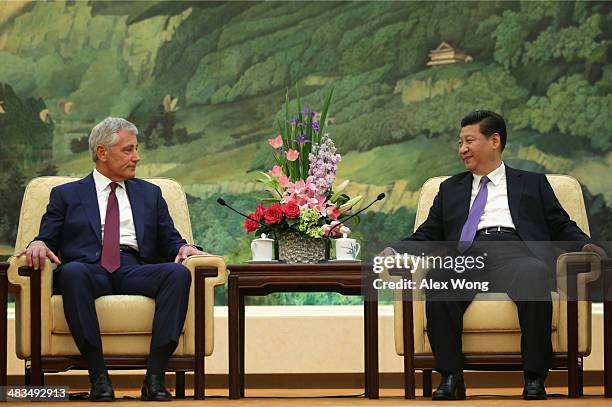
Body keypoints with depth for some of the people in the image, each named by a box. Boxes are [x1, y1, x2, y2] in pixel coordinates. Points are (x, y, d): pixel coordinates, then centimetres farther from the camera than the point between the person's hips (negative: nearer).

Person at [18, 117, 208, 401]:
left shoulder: (150, 194, 27)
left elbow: (169, 240, 21)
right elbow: (48, 238, 12)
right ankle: (98, 377, -38)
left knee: (179, 273, -31)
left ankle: (155, 376, -36)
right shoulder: (66, 195, 20)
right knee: (72, 272, -39)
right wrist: (38, 244, -13)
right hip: (88, 269, -2)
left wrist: (183, 248, -3)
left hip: (135, 271, 2)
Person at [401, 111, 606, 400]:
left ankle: (534, 380, -36)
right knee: (437, 276, -36)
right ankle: (451, 379, -33)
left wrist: (586, 246, -1)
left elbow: (562, 227, 20)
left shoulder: (532, 183, 27)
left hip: (516, 252, -1)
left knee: (534, 274, -40)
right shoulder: (450, 189, 33)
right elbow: (427, 236, 26)